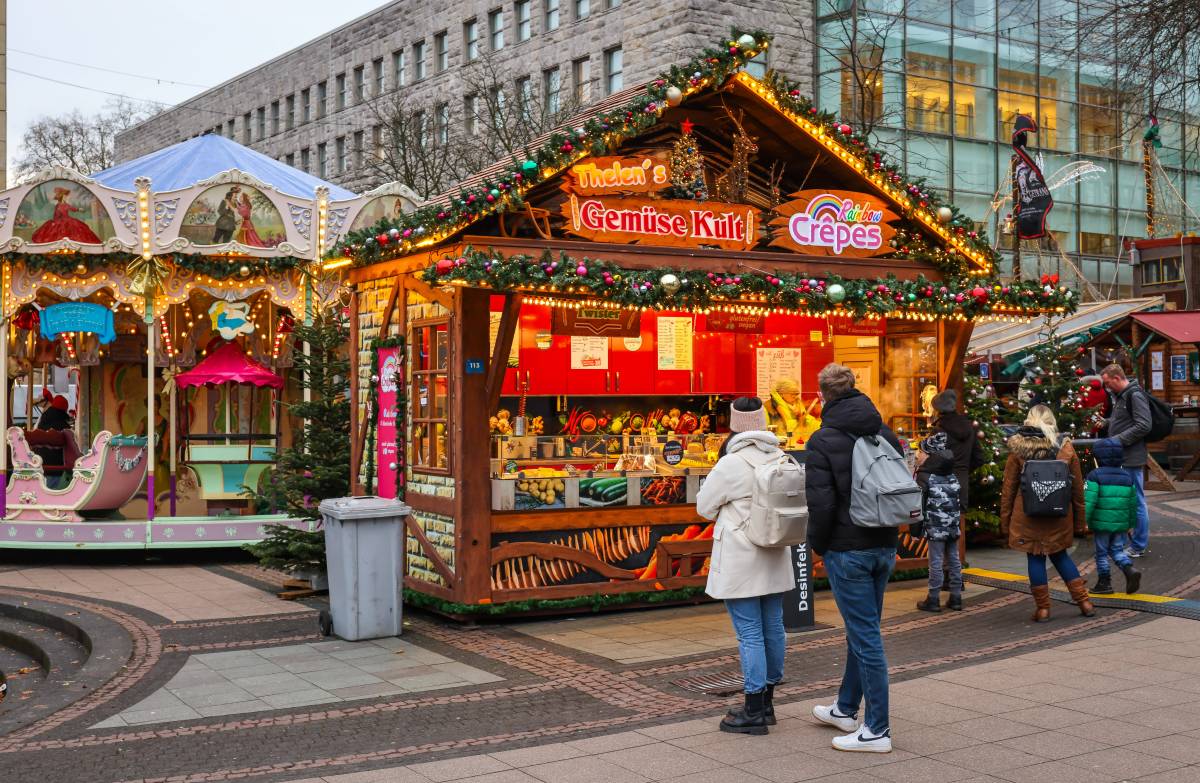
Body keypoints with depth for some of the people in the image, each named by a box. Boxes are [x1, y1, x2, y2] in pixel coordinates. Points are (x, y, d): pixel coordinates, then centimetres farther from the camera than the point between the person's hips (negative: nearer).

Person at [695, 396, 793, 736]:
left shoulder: (730, 465, -16)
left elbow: (704, 507, -5)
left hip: (741, 561, -7)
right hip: (774, 557, 7)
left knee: (749, 633, -4)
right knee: (773, 628, 13)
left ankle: (754, 712, 0)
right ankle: (766, 704, 24)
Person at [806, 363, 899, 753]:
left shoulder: (824, 440, -14)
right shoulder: (886, 435, 6)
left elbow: (821, 502, -18)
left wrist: (818, 544, -2)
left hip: (847, 549, -7)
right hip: (884, 546, 7)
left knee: (865, 635, -2)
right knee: (862, 629, 19)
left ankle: (877, 729, 3)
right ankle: (846, 709, 34)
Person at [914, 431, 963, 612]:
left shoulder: (924, 476, -10)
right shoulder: (952, 476, 11)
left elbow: (919, 503, -12)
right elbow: (958, 501, 15)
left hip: (935, 527, -7)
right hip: (953, 526, 7)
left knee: (936, 562, -3)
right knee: (954, 560, 11)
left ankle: (933, 600, 2)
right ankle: (956, 598, 16)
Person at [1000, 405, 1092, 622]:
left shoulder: (1018, 449, -5)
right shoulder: (1065, 448, 0)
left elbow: (1008, 488, -2)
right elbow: (1077, 487, 5)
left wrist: (1005, 521, 5)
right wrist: (1079, 520, 13)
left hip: (1028, 515, -2)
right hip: (1059, 515, 3)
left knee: (1035, 558, 7)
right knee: (1060, 555, 19)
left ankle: (1042, 608, 11)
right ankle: (1084, 601, 18)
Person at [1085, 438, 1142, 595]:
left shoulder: (1095, 476, -11)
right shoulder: (1127, 478, 7)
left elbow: (1088, 501, -18)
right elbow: (1133, 504, 13)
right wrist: (1131, 524, 23)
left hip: (1101, 524, -5)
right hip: (1121, 524, 5)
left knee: (1101, 553, 8)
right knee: (1117, 550, 18)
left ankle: (1104, 582, 14)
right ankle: (1130, 570, -4)